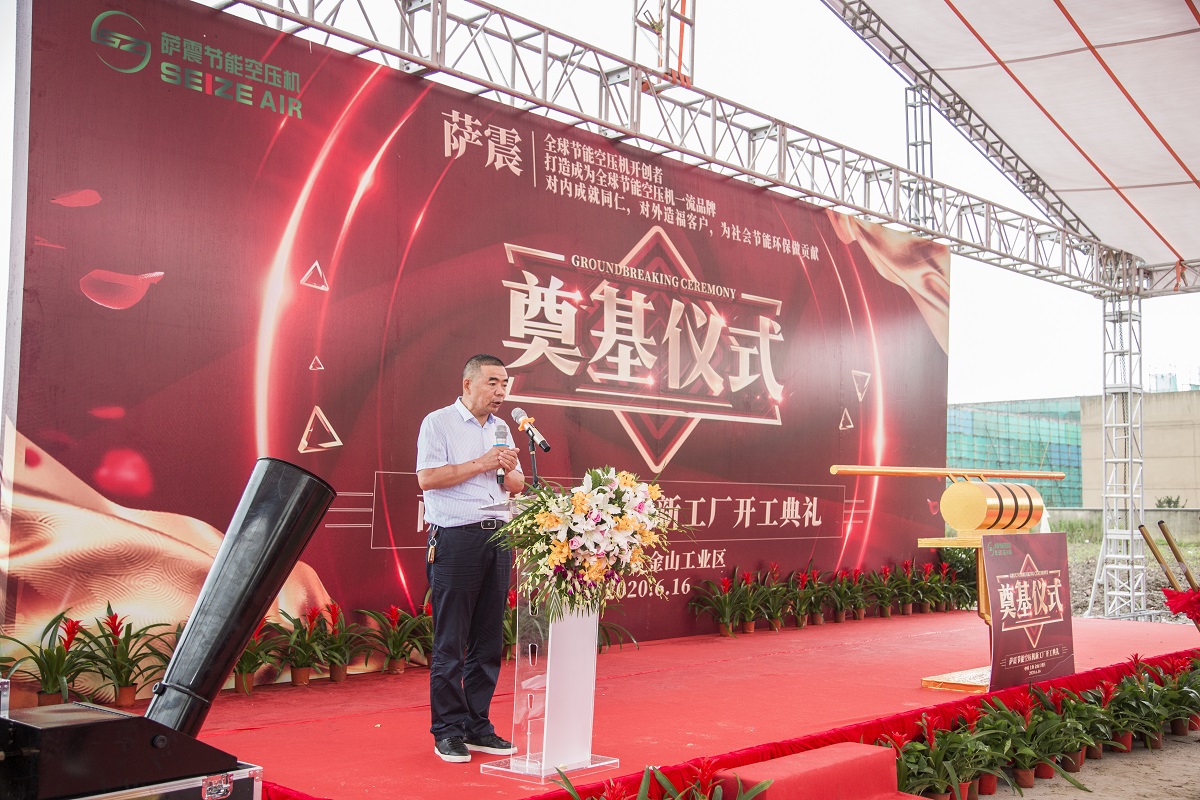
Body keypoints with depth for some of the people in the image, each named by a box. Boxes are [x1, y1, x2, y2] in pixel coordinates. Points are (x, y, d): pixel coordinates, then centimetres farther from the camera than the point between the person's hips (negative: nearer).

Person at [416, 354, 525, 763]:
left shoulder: (501, 429, 18)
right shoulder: (438, 422, 0)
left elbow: (517, 485, 19)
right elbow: (427, 477, -12)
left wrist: (509, 471, -3)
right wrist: (481, 464, -11)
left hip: (499, 538, 6)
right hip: (456, 540, -6)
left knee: (489, 640, 7)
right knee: (450, 643, -3)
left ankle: (477, 726, 16)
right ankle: (447, 731, 6)